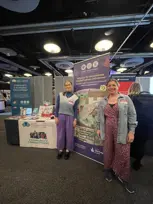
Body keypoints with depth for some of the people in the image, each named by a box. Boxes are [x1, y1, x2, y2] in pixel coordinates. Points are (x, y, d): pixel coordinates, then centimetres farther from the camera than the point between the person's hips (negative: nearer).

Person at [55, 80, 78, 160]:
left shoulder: (75, 97, -2)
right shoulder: (60, 95, 1)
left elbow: (75, 110, 0)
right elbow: (57, 107, 3)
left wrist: (75, 120, -4)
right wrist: (56, 117, -2)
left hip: (70, 117, -1)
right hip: (60, 116, 1)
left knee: (69, 134, 9)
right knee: (60, 134, 12)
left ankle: (68, 151, 31)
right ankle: (60, 150, 33)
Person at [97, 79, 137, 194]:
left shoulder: (126, 99, -3)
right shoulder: (103, 101, 6)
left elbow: (132, 115, -4)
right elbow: (100, 116, 11)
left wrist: (132, 131, -8)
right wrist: (99, 129, 9)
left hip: (122, 132, -2)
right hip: (107, 131, 3)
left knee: (124, 154, 8)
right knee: (108, 151, 17)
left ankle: (124, 178, 34)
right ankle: (108, 170, 44)